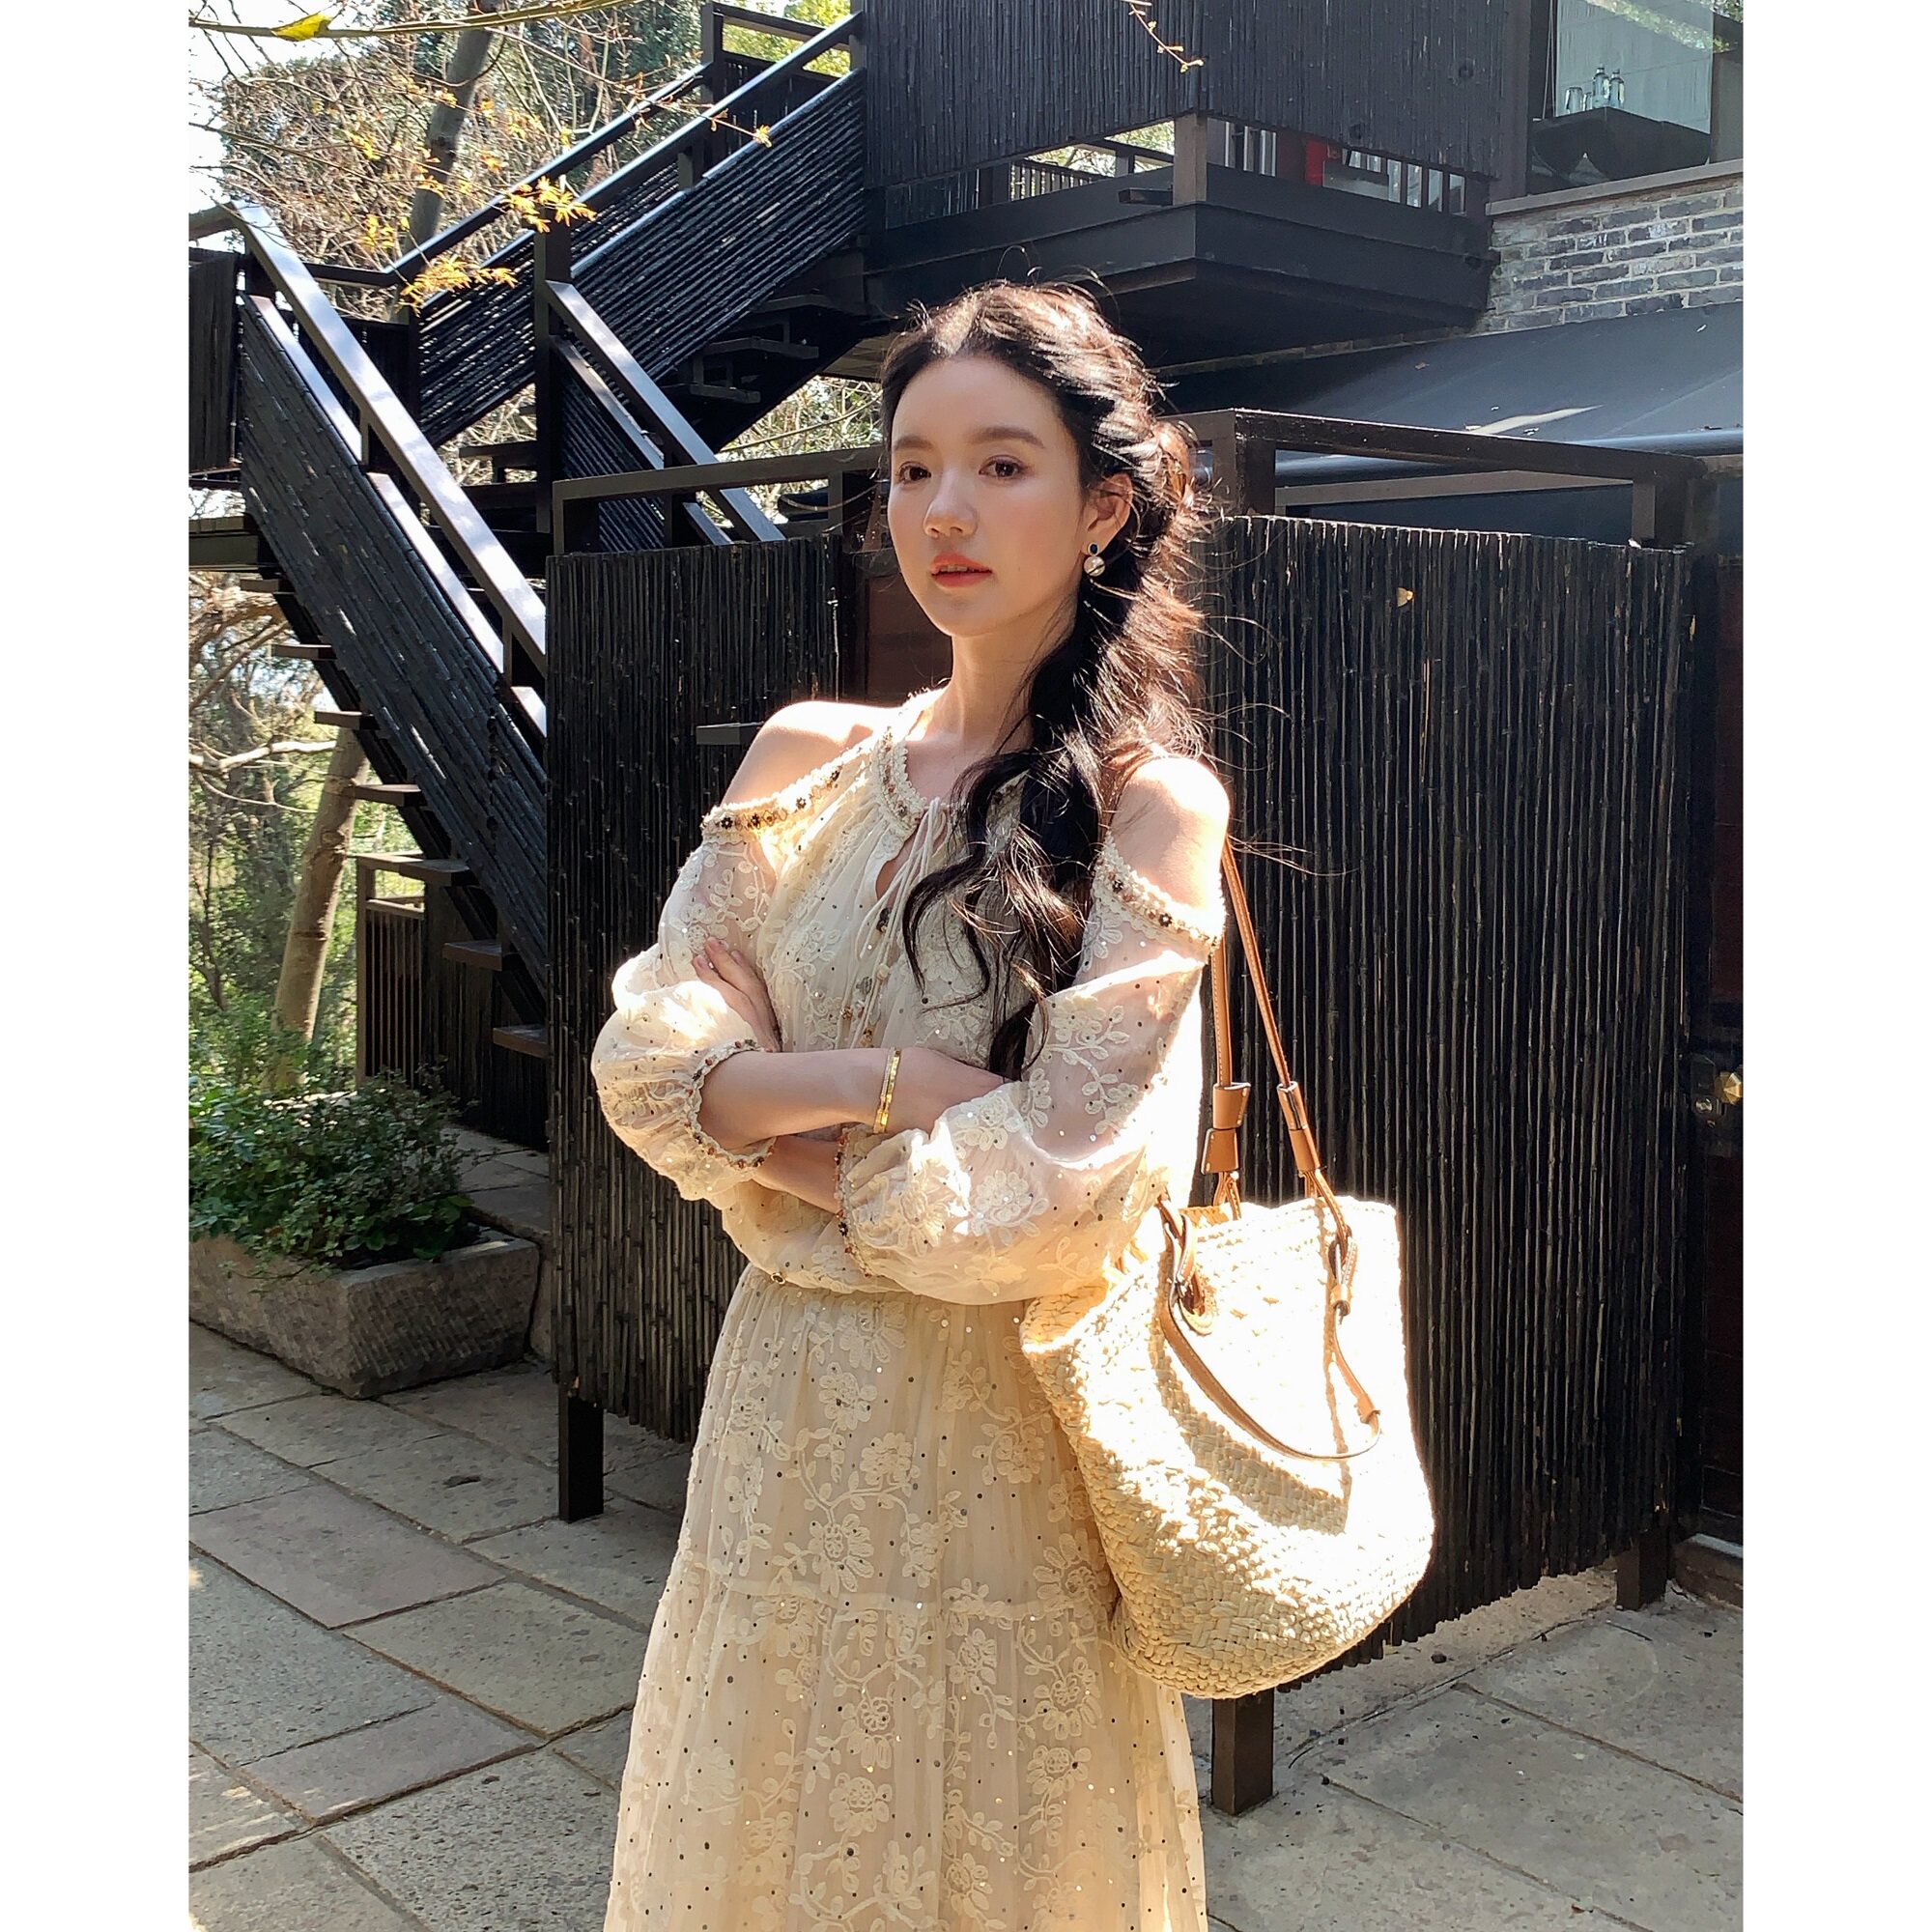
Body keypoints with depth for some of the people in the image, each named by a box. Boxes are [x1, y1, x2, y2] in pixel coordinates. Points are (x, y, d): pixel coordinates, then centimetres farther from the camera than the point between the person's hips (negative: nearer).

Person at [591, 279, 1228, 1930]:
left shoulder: (1151, 804, -12)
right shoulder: (808, 760, 3)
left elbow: (1059, 1192, -18)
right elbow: (648, 1056, -2)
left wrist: (780, 1128, -10)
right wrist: (876, 1080, -17)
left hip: (999, 1421, -4)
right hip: (787, 1403, 5)